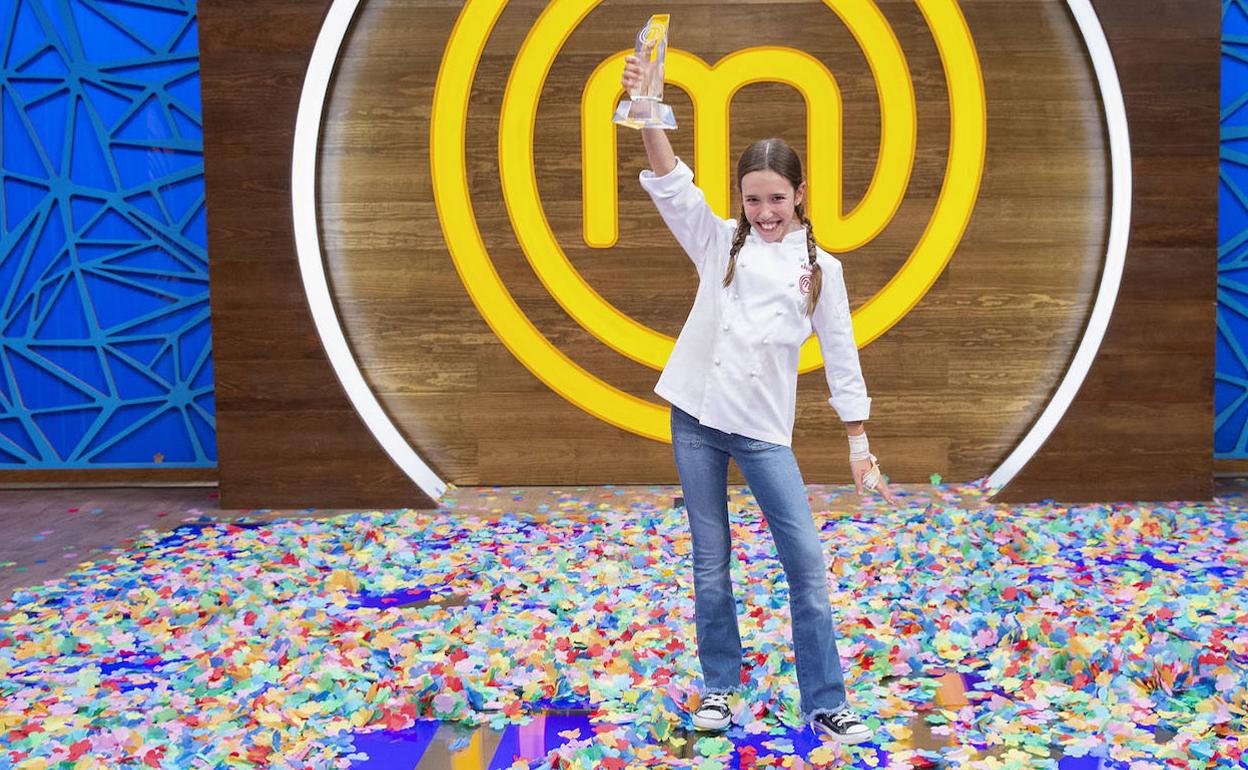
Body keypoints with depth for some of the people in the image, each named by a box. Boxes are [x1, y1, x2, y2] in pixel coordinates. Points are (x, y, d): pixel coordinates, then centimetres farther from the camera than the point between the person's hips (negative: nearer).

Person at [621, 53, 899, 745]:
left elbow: (840, 357, 7)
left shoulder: (820, 268, 3)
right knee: (710, 565, 10)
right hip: (695, 418, 1)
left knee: (807, 564, -4)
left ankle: (826, 705, 7)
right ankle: (719, 687, 26)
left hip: (763, 429, -1)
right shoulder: (720, 243, 4)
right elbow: (670, 184, -10)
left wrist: (859, 444, 7)